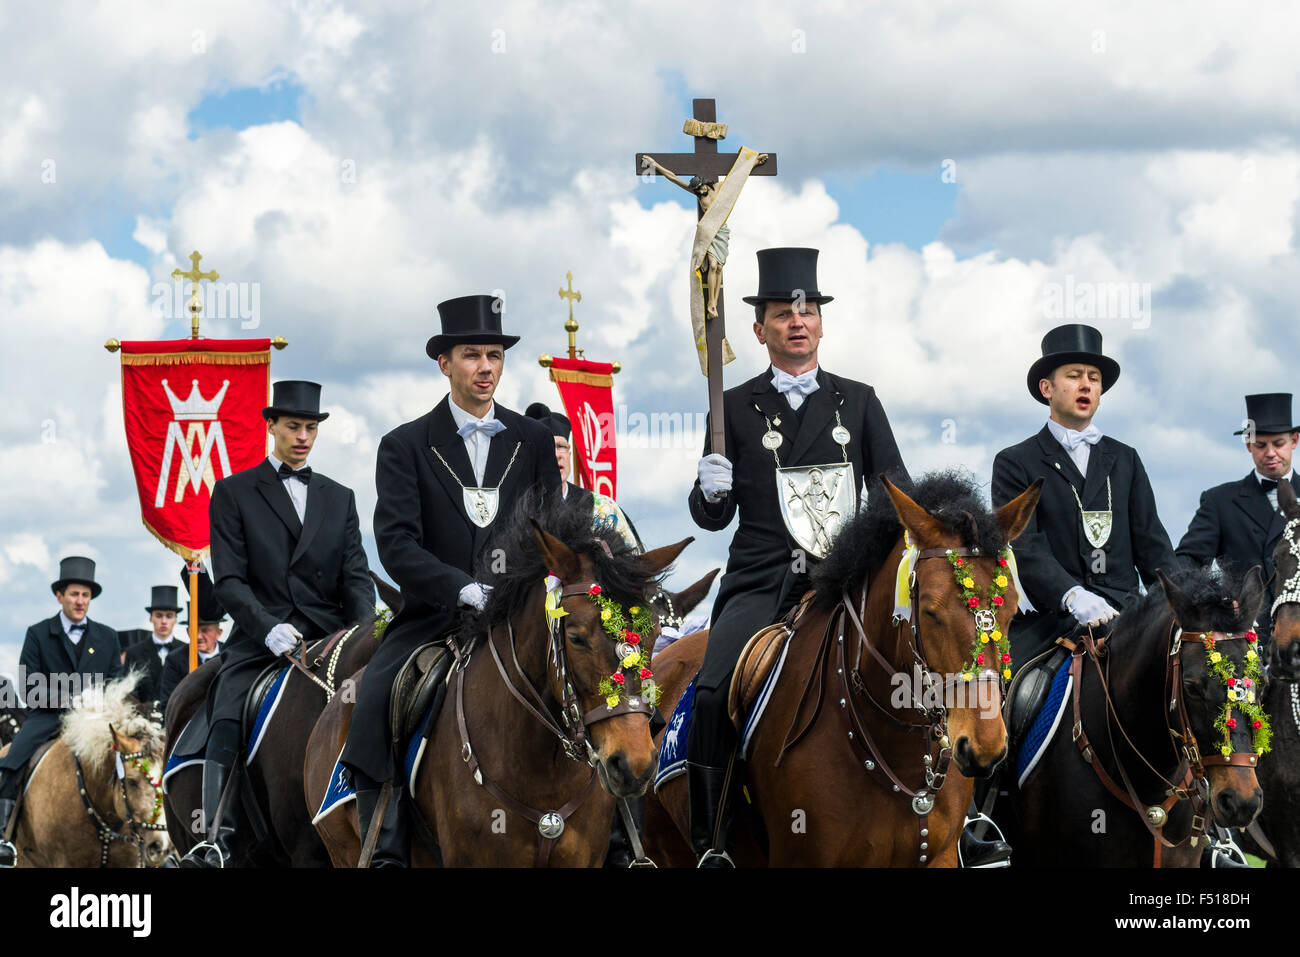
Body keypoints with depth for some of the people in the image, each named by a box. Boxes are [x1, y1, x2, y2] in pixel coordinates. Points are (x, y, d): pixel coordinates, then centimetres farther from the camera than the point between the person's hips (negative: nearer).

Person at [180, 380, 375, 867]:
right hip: (259, 640, -2)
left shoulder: (339, 498, 19)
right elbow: (229, 579, -1)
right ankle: (218, 840, -35)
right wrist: (268, 626, -18)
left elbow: (356, 575, 12)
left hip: (329, 639, 2)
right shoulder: (234, 493, 9)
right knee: (227, 724, -27)